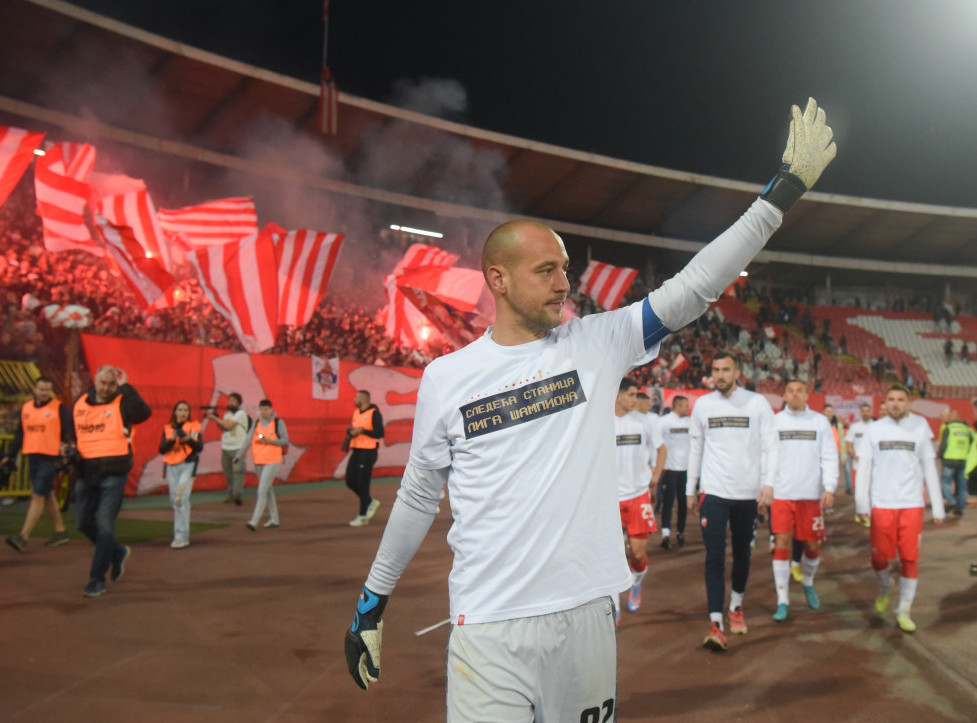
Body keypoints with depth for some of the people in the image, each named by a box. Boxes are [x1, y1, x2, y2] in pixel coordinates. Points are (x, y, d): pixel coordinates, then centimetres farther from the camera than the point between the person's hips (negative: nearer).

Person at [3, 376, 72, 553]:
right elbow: (19, 434, 20)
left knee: (38, 495, -11)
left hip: (51, 457, -6)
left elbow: (68, 431, -4)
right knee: (48, 495, 14)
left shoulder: (59, 408, -2)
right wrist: (10, 456, 17)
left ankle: (24, 537, -14)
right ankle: (60, 531, 25)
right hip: (32, 457, 6)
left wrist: (65, 445, -22)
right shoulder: (25, 408, 13)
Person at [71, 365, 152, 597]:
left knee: (105, 524, -5)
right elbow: (74, 433, 24)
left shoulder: (122, 404, -5)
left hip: (113, 473, -6)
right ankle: (118, 552, 35)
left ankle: (97, 579, 6)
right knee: (83, 522, 11)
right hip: (86, 471, 6)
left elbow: (144, 412, -27)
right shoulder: (80, 404, 10)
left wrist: (125, 387, -21)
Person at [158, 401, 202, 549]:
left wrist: (189, 439, -21)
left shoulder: (194, 427, 4)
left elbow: (199, 447, -4)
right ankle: (179, 534, 19)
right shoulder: (167, 429, 11)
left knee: (182, 499, -15)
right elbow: (161, 449, 3)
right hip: (171, 466, 4)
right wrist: (171, 439, -13)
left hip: (187, 465, -4)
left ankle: (182, 537, -16)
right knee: (174, 501, 6)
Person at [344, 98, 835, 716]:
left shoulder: (598, 344, 1)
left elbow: (695, 287, -5)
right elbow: (418, 497, 9)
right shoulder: (446, 377, -1)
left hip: (588, 612, 2)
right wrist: (372, 601, 13)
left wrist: (785, 190, -9)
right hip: (489, 625, -1)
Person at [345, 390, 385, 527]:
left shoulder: (374, 413, -13)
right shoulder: (356, 413, 12)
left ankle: (363, 516, 4)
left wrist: (362, 430, -22)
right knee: (350, 481, 3)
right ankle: (370, 502, 21)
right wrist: (350, 432, -7)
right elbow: (350, 431, 17)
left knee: (362, 483, -6)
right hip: (357, 450, 8)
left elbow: (380, 433, -18)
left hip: (369, 451, -8)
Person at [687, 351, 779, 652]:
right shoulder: (702, 405, 5)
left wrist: (768, 483, -15)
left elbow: (771, 445, -2)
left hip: (748, 492, 0)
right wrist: (690, 489, 11)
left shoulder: (757, 403, -1)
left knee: (742, 554, 13)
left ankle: (736, 607, 35)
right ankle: (716, 623, -6)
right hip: (713, 492, 0)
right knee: (714, 557, -7)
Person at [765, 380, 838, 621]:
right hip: (781, 494, -1)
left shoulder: (820, 421, 4)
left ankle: (808, 583, 38)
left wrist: (829, 488, -8)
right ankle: (783, 602, 3)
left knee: (812, 545, 9)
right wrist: (764, 485, 0)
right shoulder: (774, 421, 4)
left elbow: (830, 457, 2)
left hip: (812, 495, 1)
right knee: (782, 545, -5)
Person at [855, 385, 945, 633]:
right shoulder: (873, 430, 2)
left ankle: (903, 611, 15)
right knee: (879, 557, 2)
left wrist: (937, 508, 5)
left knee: (910, 559, 1)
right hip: (882, 505, -1)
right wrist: (862, 505, -3)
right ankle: (885, 585, 34)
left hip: (912, 505, 1)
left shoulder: (918, 432, 6)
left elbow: (930, 470, 8)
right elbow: (864, 468, 2)